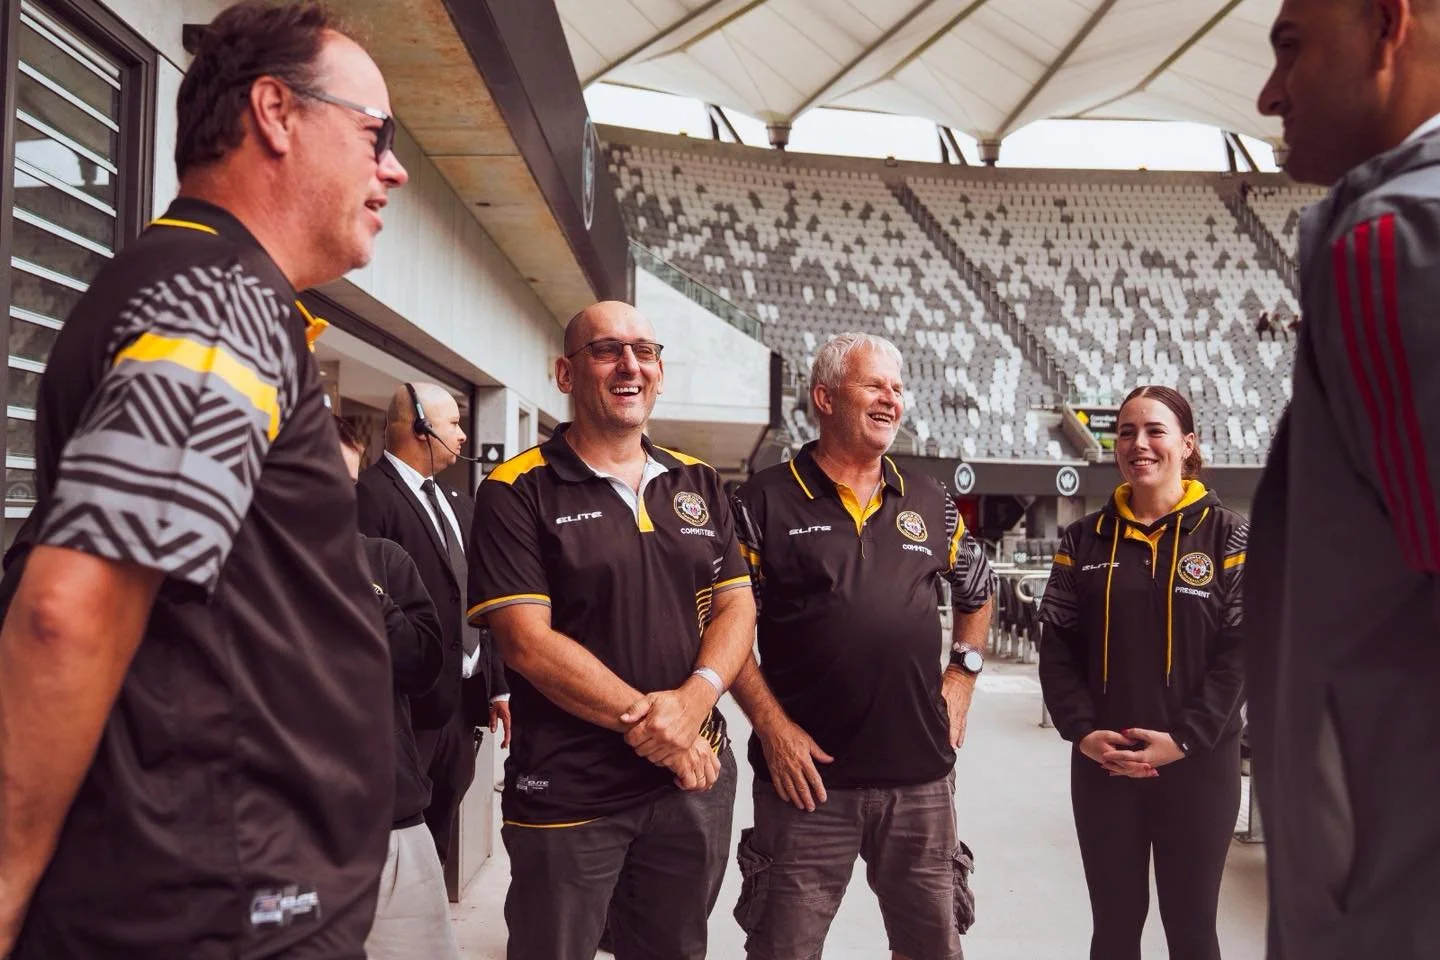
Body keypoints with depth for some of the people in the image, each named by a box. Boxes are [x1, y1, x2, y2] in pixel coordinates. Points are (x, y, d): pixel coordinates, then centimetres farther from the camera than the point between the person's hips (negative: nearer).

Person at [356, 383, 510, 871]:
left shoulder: (459, 503, 15)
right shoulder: (370, 494, -12)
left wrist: (498, 685, 13)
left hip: (464, 700, 8)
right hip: (411, 704, -8)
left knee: (438, 840, 17)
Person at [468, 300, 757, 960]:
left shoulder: (698, 483, 8)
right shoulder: (518, 491, -7)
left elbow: (735, 607, 4)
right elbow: (526, 641, -15)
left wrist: (694, 698, -15)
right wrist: (644, 721, -17)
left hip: (695, 779, 5)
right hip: (567, 792, -4)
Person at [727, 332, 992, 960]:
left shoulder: (931, 504, 10)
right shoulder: (765, 503, -5)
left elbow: (976, 593, 25)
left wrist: (963, 673, 13)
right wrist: (771, 726, -12)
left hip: (922, 774, 4)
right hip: (807, 774, -4)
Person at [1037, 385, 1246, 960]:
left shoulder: (1226, 536, -1)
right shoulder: (1085, 539, 5)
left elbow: (1241, 648, -7)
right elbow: (1057, 646, 2)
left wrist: (1184, 738, -15)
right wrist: (1082, 730, -11)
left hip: (1198, 765, -2)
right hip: (1102, 765, 2)